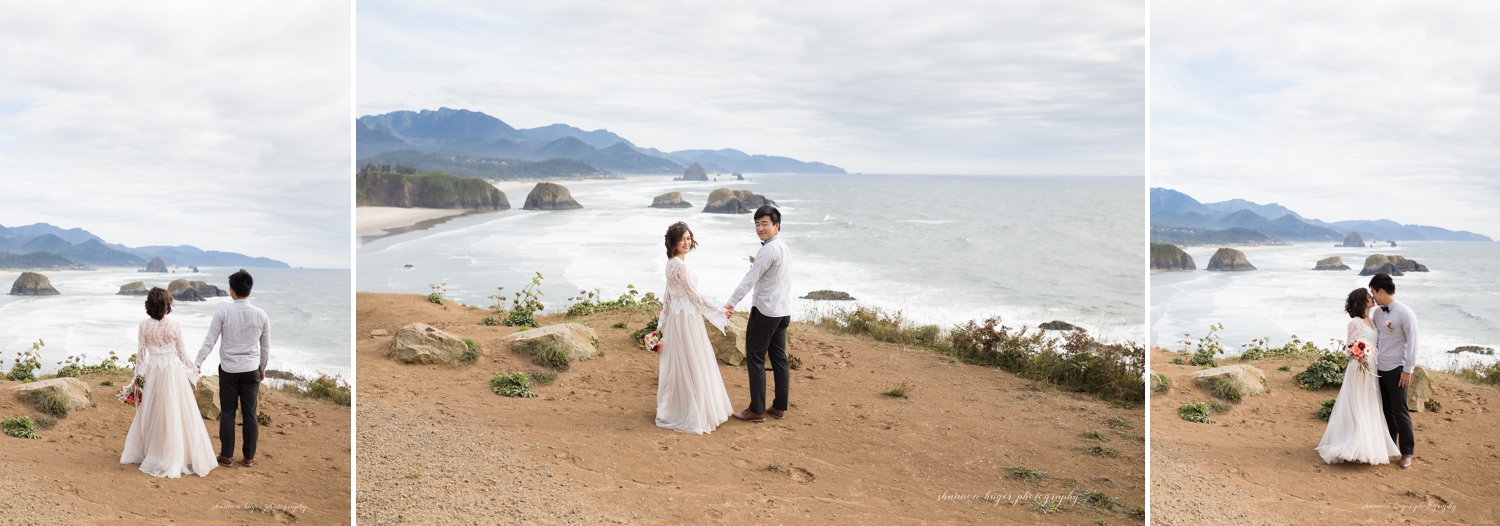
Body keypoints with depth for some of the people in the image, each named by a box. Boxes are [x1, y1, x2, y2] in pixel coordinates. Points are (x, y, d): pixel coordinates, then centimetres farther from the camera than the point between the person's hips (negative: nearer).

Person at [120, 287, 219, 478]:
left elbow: (140, 354, -2)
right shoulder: (174, 326, -13)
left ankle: (145, 451, 28)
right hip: (173, 372, -3)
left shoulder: (144, 326, -7)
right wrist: (191, 369, 13)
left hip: (152, 372, 3)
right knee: (175, 414, 4)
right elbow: (181, 353, -4)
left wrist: (138, 376, 7)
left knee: (150, 414, 16)